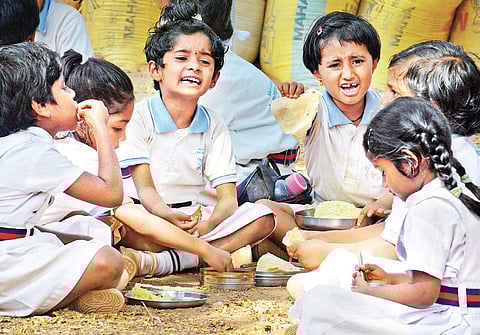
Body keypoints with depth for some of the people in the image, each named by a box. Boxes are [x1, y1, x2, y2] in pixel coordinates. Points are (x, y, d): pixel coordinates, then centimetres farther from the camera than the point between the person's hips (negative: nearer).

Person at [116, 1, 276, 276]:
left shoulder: (215, 127, 7)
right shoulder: (139, 116, -3)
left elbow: (227, 197, -2)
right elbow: (144, 186, -13)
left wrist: (209, 224, -28)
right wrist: (168, 217, -37)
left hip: (195, 216, 4)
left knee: (262, 217, -16)